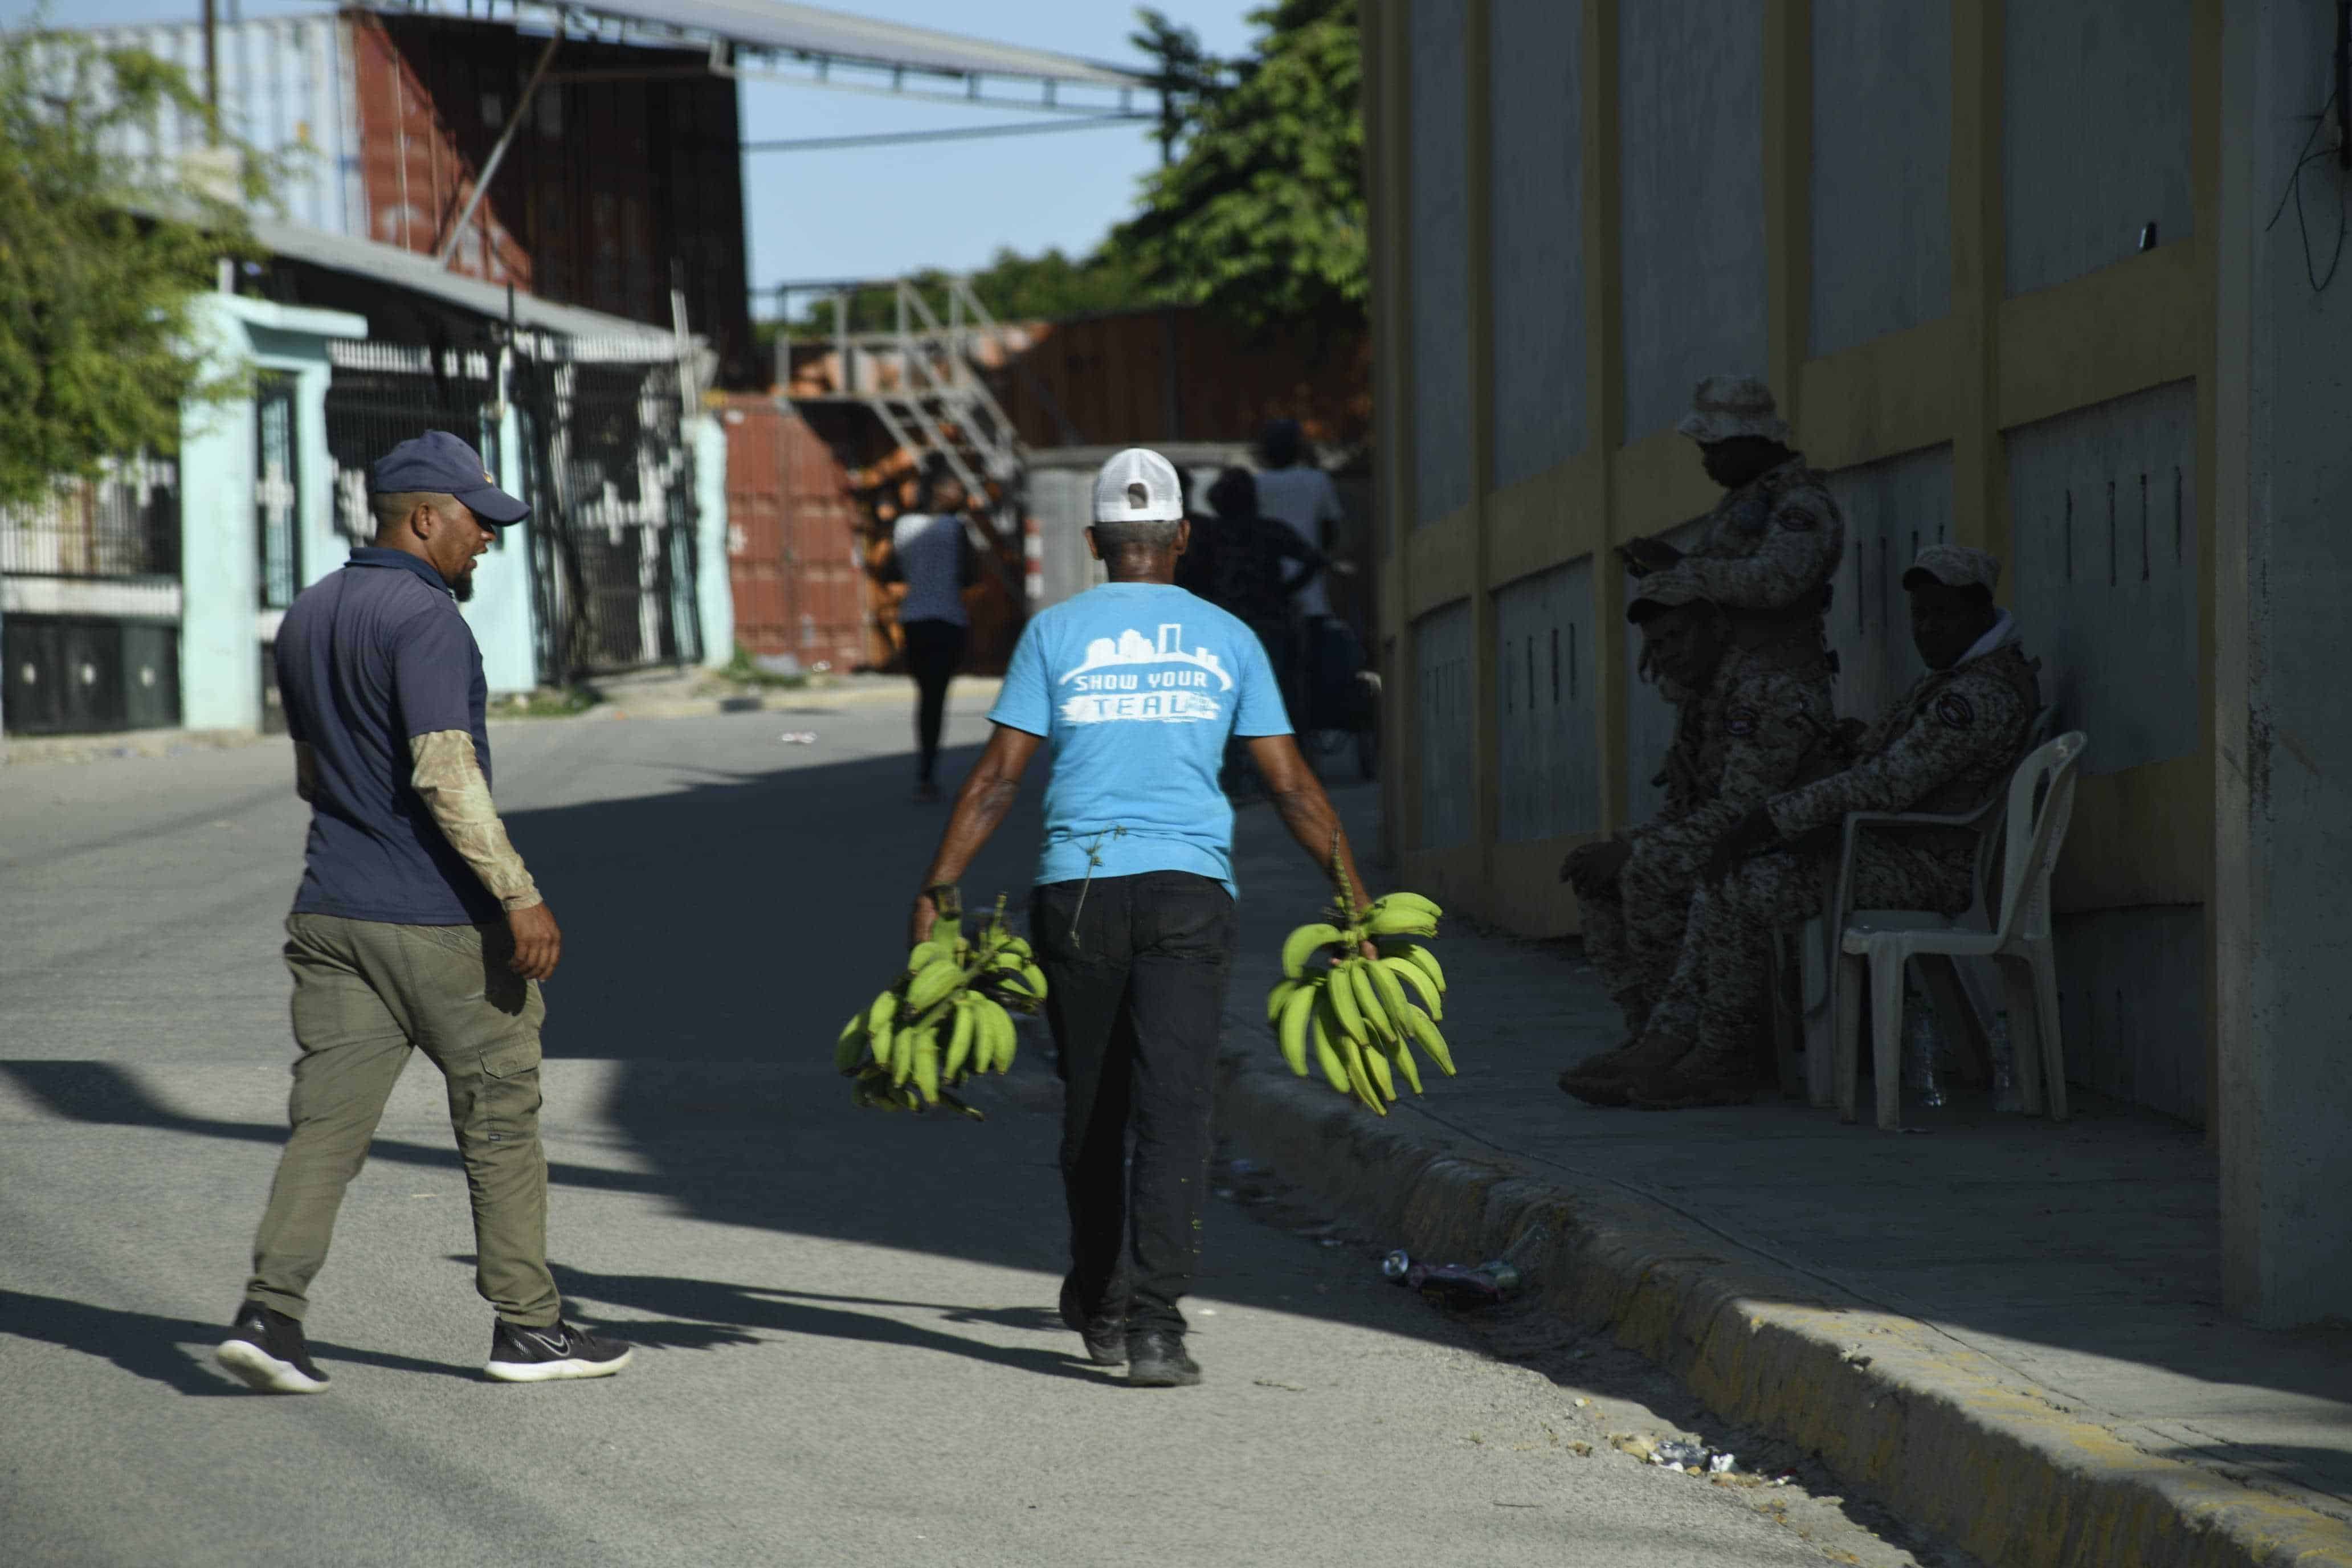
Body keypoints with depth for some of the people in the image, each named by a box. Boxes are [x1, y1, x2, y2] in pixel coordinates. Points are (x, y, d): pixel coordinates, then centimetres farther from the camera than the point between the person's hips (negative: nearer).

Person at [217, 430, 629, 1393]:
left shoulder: (306, 619, 12)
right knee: (500, 1118, 6)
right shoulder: (422, 617, -15)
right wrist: (519, 896, -22)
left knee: (327, 1119, 2)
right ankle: (527, 1325, 13)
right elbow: (446, 775, -23)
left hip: (332, 914, 7)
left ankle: (270, 1309, -12)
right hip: (440, 919, -7)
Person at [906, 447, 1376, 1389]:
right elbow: (1293, 788, 8)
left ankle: (1101, 1305, 28)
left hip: (1077, 888, 1)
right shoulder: (1226, 641, 8)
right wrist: (1356, 897, 15)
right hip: (1189, 890, -1)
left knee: (1092, 1110, 14)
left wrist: (935, 892, 3)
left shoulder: (1056, 633, 5)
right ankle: (1153, 1323, -21)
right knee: (1173, 1110, -8)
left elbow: (997, 780, 0)